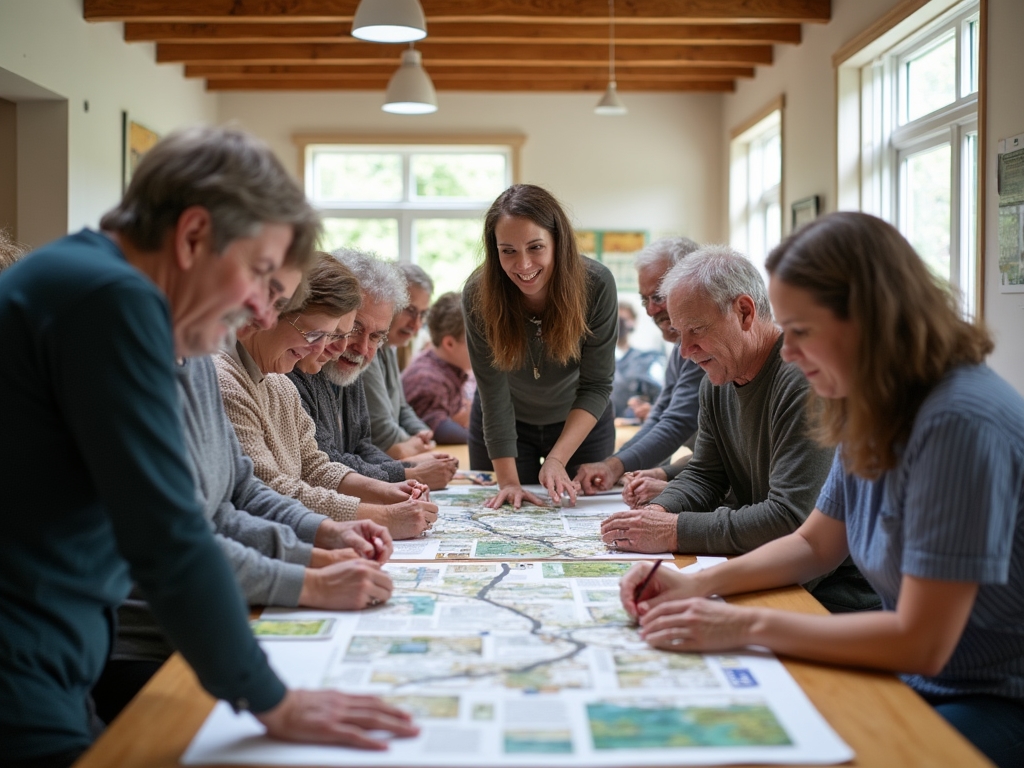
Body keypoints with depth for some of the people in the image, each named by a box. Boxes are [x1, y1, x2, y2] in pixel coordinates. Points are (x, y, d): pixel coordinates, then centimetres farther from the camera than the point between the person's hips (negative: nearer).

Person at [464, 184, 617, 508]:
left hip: (582, 424, 1)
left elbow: (596, 386, -23)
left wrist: (557, 458, -33)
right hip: (506, 426, 0)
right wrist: (507, 481, -27)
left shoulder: (597, 284, -26)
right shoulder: (478, 293, -26)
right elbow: (494, 394, -24)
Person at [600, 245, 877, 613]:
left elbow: (790, 519, -27)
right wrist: (658, 511, -8)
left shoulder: (807, 378, -22)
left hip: (839, 593, -7)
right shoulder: (718, 382, 8)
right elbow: (703, 476, 14)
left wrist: (675, 531, -25)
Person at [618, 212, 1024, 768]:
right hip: (921, 679, 7)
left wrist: (748, 627, -21)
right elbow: (813, 544, 14)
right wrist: (699, 585, 0)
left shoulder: (960, 422, -26)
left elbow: (919, 642, -25)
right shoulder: (873, 414, 2)